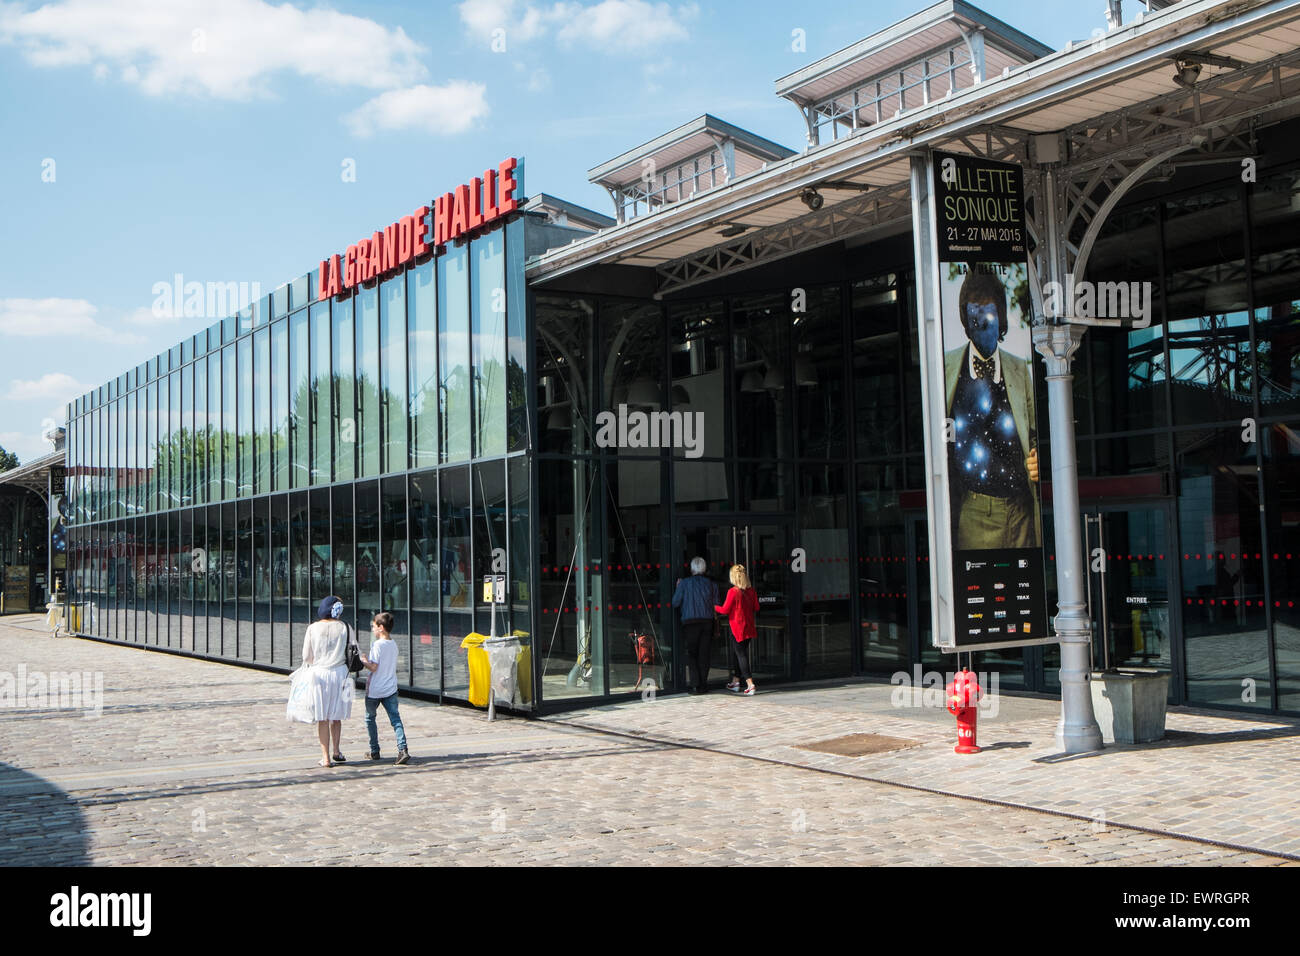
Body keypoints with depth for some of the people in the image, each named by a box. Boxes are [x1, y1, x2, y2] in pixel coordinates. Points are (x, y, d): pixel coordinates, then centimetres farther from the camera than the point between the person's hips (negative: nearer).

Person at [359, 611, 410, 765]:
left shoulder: (377, 644, -14)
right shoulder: (394, 645, 8)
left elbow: (373, 667, -19)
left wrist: (363, 661, -1)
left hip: (374, 690, -5)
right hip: (391, 689, 5)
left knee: (370, 718, 15)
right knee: (395, 719, -1)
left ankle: (374, 751, 21)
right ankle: (403, 750, -16)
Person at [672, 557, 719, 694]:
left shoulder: (684, 583, -1)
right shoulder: (711, 584, 8)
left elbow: (675, 603, 2)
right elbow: (716, 606, 8)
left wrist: (677, 588, 15)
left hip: (691, 622, -3)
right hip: (708, 622, 3)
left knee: (691, 653, 4)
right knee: (704, 654, 7)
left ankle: (698, 683, -6)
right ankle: (704, 685, 7)